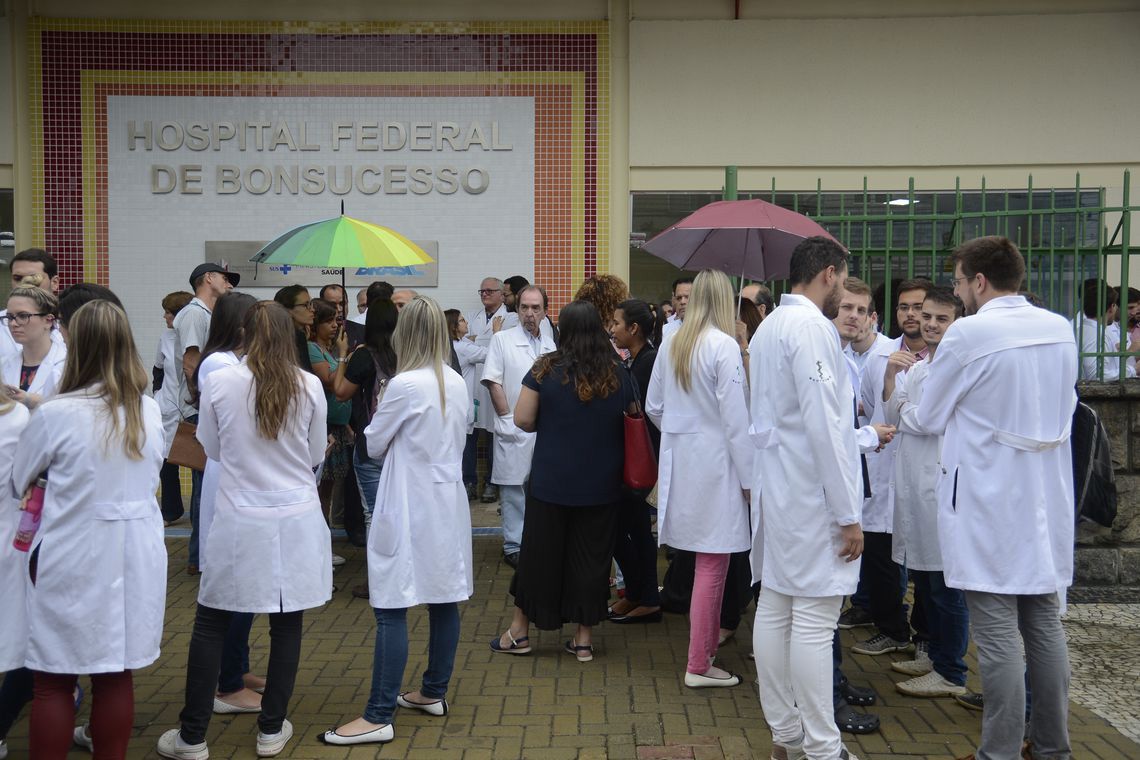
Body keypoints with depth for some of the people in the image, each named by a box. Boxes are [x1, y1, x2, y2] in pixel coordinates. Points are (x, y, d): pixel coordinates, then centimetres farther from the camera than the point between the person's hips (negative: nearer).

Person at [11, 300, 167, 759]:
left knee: (53, 683, 8)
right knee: (116, 677, 14)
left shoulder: (55, 415, -14)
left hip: (73, 562, -4)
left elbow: (15, 483, 2)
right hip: (134, 558, 4)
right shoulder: (149, 412, -1)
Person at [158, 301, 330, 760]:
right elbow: (316, 455, 6)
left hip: (239, 520, -1)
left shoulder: (219, 383, -8)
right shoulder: (309, 386, -5)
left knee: (211, 624, 10)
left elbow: (211, 449, 5)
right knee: (287, 623, 11)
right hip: (296, 520, 1)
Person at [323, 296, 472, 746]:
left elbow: (374, 444, -4)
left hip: (411, 508, -8)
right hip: (448, 502, 8)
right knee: (444, 600, 14)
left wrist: (381, 417, 13)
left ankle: (379, 716, -4)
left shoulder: (406, 384, -16)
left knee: (391, 608, -6)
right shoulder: (457, 384, 5)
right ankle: (434, 693, 26)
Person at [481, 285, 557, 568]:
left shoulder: (551, 345, 11)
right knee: (514, 488, -1)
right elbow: (493, 382, -6)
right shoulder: (502, 340, -2)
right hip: (514, 430, -4)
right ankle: (513, 545, 7)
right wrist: (508, 418, -9)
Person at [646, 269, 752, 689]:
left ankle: (706, 646, 25)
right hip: (714, 462, -6)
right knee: (712, 565, 0)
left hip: (678, 461, 7)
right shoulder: (724, 346, -13)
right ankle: (699, 665, 6)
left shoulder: (670, 344, 6)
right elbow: (735, 418, -13)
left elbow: (653, 407, 12)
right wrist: (749, 477, -8)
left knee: (708, 563, 16)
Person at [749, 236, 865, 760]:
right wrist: (848, 514, -16)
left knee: (774, 611, 11)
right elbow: (823, 426, -19)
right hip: (812, 496, -10)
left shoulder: (768, 327, 14)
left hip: (776, 490, 10)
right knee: (814, 623, -5)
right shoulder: (811, 328, -15)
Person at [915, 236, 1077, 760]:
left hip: (989, 505, -6)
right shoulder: (1060, 330, 4)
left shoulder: (969, 334, -14)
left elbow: (929, 418, -4)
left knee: (997, 635, -1)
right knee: (1046, 626, 14)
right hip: (1048, 501, 7)